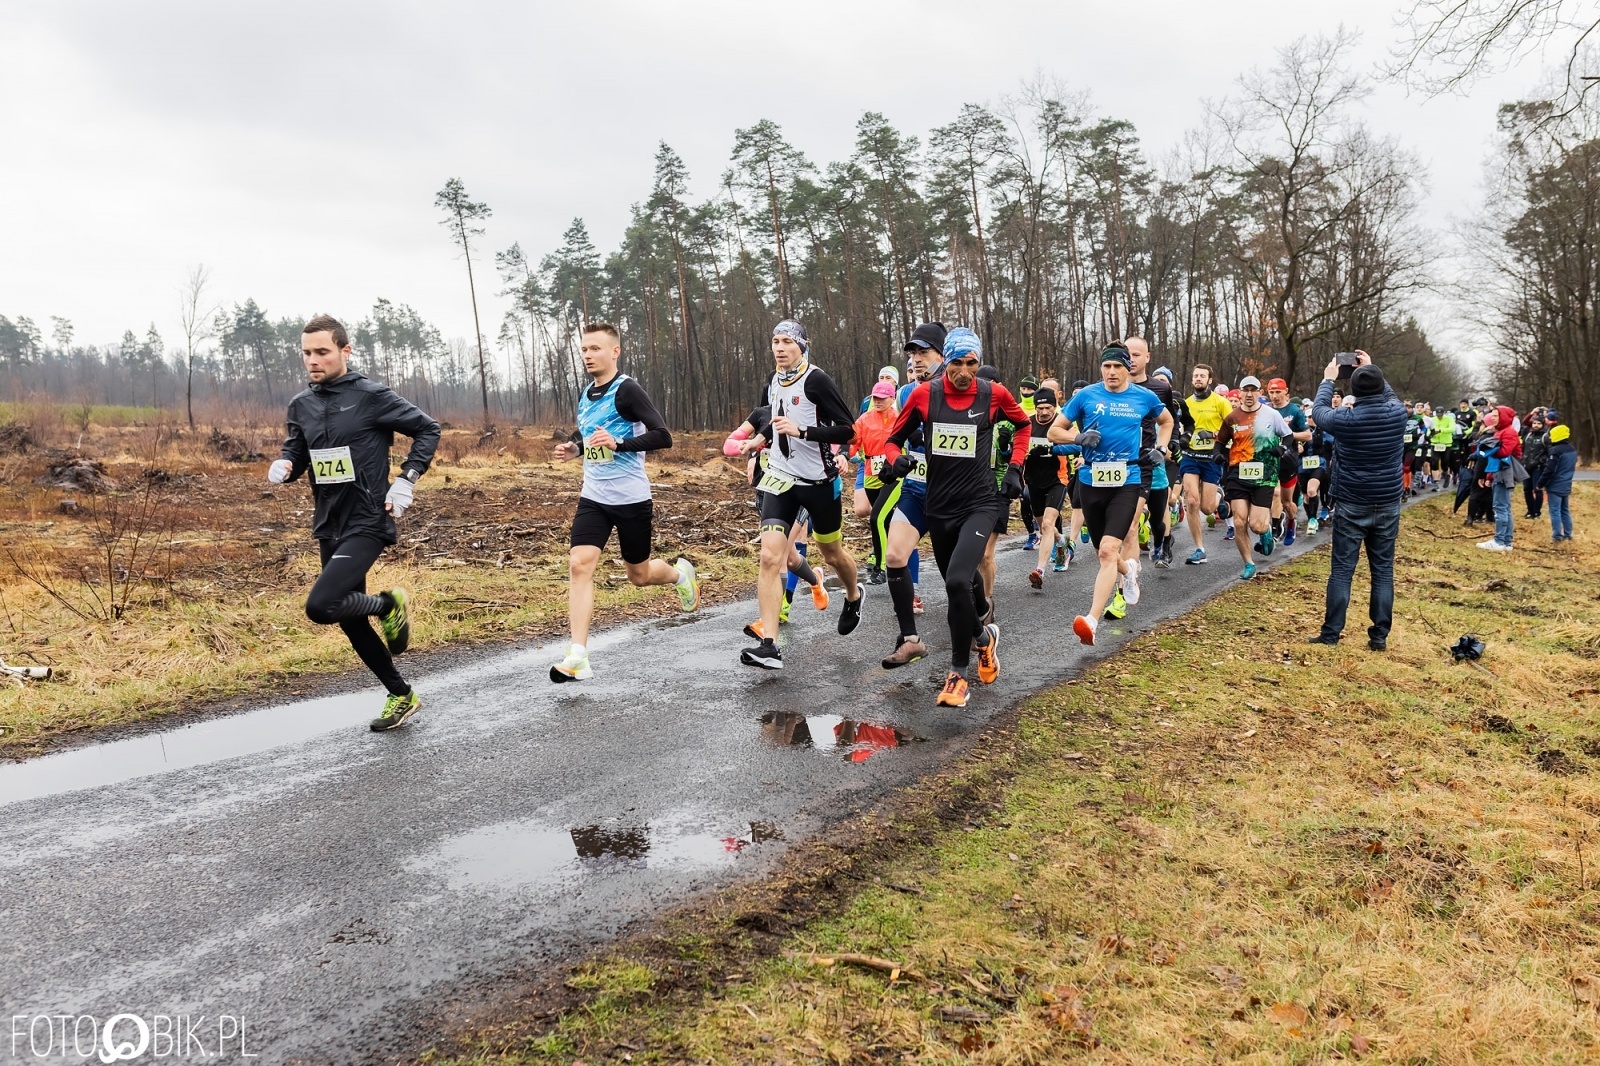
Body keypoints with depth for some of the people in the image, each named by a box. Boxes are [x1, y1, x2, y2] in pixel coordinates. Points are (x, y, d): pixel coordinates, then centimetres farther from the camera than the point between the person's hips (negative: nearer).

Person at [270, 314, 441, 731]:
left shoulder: (371, 396, -10)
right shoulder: (301, 404, 8)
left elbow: (427, 430, -5)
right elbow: (296, 455, 16)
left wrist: (405, 481, -12)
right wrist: (282, 466, -8)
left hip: (366, 523, -7)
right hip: (328, 528, 7)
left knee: (321, 606, -23)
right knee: (351, 621, 11)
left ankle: (388, 605, 7)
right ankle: (401, 696, 26)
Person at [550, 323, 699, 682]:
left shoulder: (627, 390, -13)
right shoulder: (585, 395, 10)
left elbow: (663, 437, -20)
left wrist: (618, 443, -30)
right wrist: (573, 448, 7)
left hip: (630, 498, -5)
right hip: (593, 497, 6)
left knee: (639, 575, 10)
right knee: (579, 565, -13)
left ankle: (679, 573, 46)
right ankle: (578, 658, -14)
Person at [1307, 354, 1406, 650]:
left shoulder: (1345, 419, -14)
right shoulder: (1398, 413, -6)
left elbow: (1320, 411, 9)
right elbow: (1389, 395, 19)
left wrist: (1328, 379, 20)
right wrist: (1371, 370, 27)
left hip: (1351, 506, -3)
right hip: (1388, 505, 3)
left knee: (1342, 570, 2)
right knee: (1383, 571, 7)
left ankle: (1330, 633, 4)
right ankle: (1380, 635, 9)